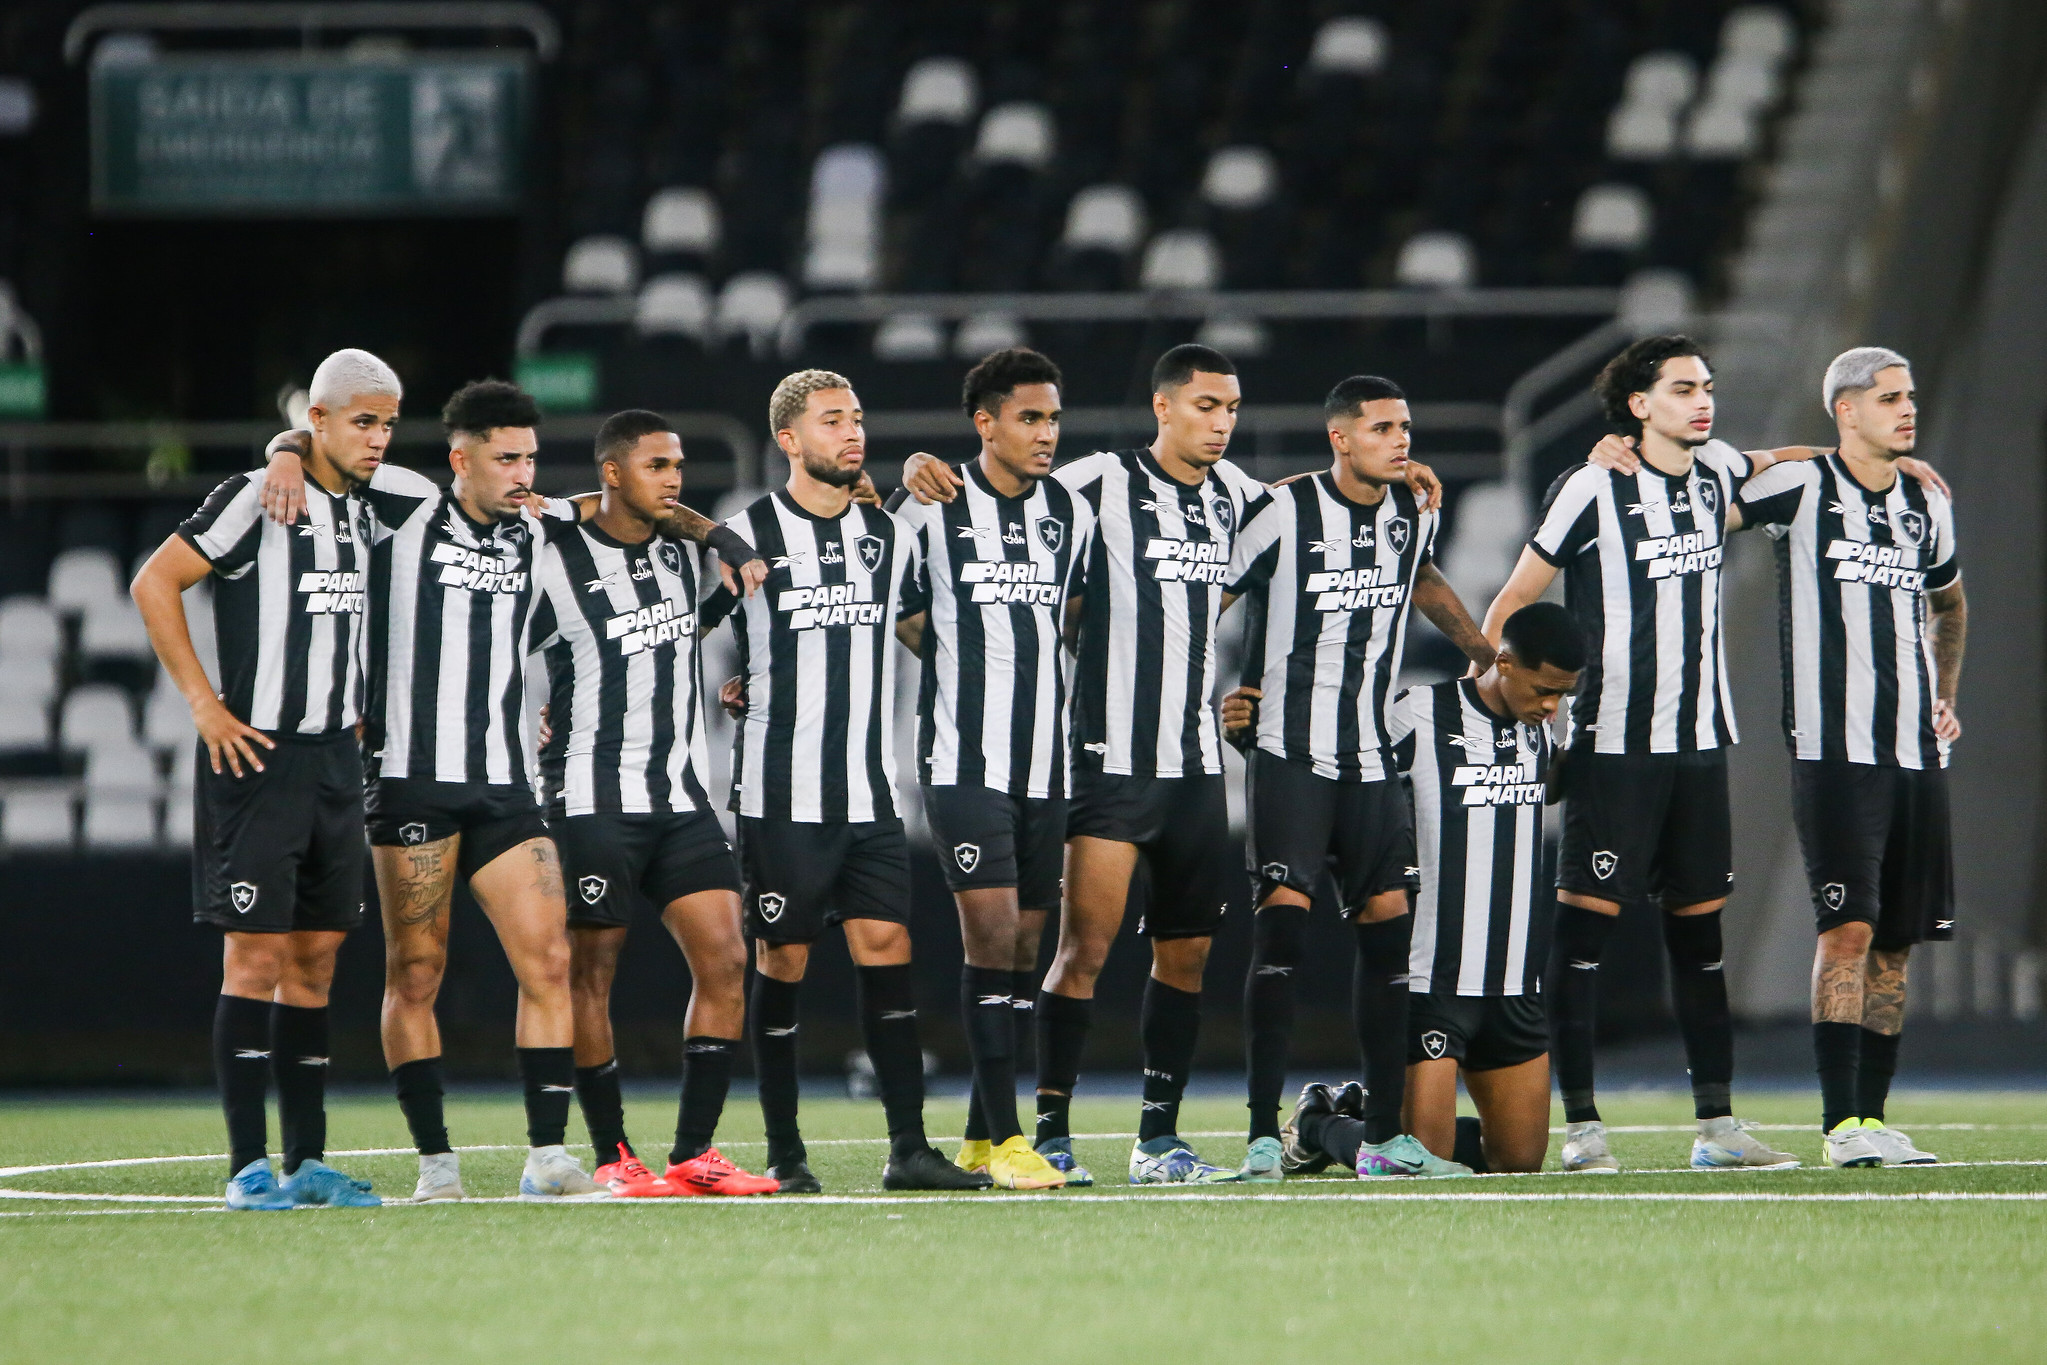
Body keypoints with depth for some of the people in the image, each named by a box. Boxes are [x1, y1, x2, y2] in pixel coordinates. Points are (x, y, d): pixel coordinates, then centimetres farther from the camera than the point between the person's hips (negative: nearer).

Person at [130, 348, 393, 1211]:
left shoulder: (363, 512, 13)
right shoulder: (256, 499, -10)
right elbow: (155, 584, -12)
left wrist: (357, 714, 15)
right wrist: (205, 704, -14)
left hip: (335, 759, 8)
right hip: (257, 753, -8)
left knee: (316, 958, 7)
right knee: (256, 954, -9)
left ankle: (308, 1163, 10)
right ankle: (249, 1165, -9)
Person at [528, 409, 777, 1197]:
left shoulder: (685, 552, 10)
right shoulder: (554, 562, -8)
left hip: (683, 796, 6)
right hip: (594, 800, -6)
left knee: (724, 961, -5)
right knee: (591, 974, -2)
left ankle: (693, 1155, -2)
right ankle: (612, 1158, 6)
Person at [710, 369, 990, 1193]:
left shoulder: (888, 537, 11)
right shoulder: (746, 537, -3)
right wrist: (722, 691, -3)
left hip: (870, 793, 4)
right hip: (780, 797, -4)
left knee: (887, 951, -3)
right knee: (782, 965, -1)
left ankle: (909, 1149, -3)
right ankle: (784, 1154, 6)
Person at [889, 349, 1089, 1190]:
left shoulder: (1071, 513, 10)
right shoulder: (930, 510, -4)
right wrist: (960, 659, 1)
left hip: (1047, 763, 5)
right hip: (964, 762, -5)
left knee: (1023, 945, 6)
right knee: (991, 934, -13)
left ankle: (981, 1139, 15)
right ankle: (1003, 1138, -12)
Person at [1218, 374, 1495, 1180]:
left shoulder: (1412, 513, 7)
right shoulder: (1284, 514, -11)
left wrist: (1479, 646, 26)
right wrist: (1219, 696, -8)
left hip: (1369, 756, 6)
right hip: (1288, 751, -6)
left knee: (1387, 924, 4)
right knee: (1284, 917, -15)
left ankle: (1385, 1135, 10)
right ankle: (1264, 1134, -15)